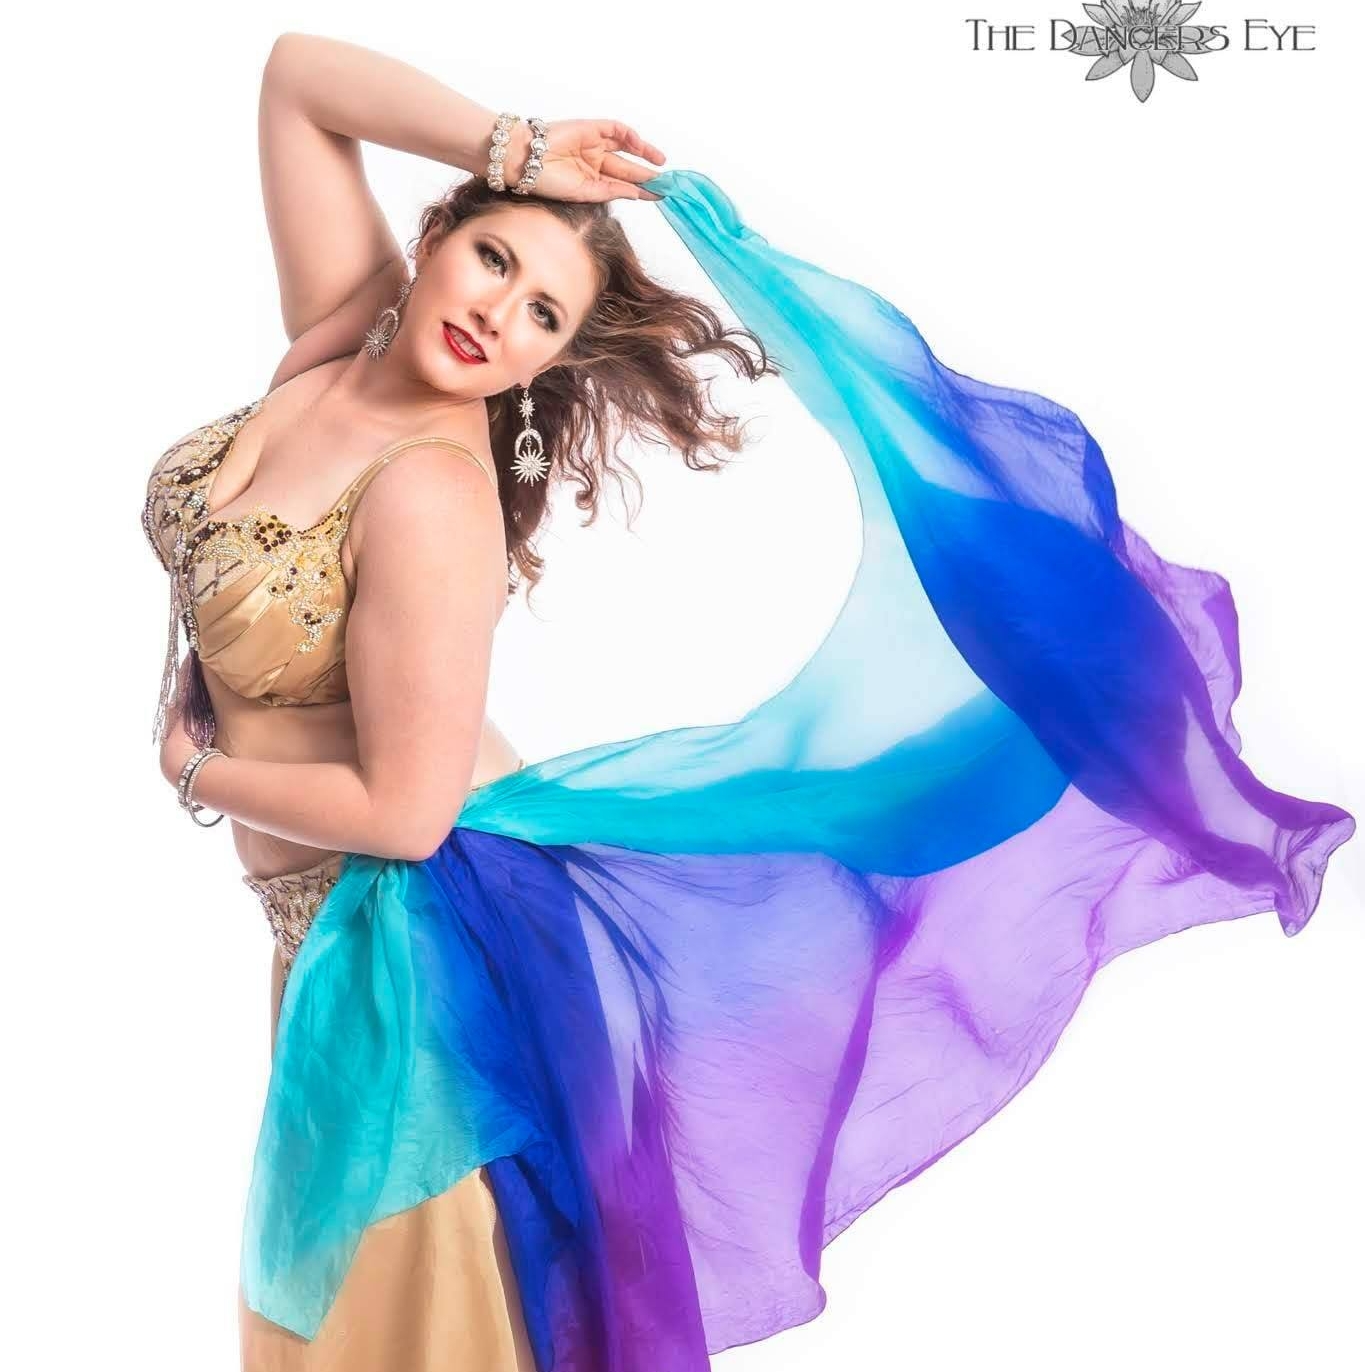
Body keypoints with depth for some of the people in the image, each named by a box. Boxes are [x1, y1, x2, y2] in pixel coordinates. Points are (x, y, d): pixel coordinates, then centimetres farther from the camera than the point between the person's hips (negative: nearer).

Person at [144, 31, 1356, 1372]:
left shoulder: (431, 497, -28)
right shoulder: (340, 333, -6)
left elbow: (403, 813, -26)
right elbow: (295, 76, 0)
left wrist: (201, 774, -10)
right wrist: (511, 151, -13)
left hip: (404, 931, -8)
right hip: (326, 927, 8)